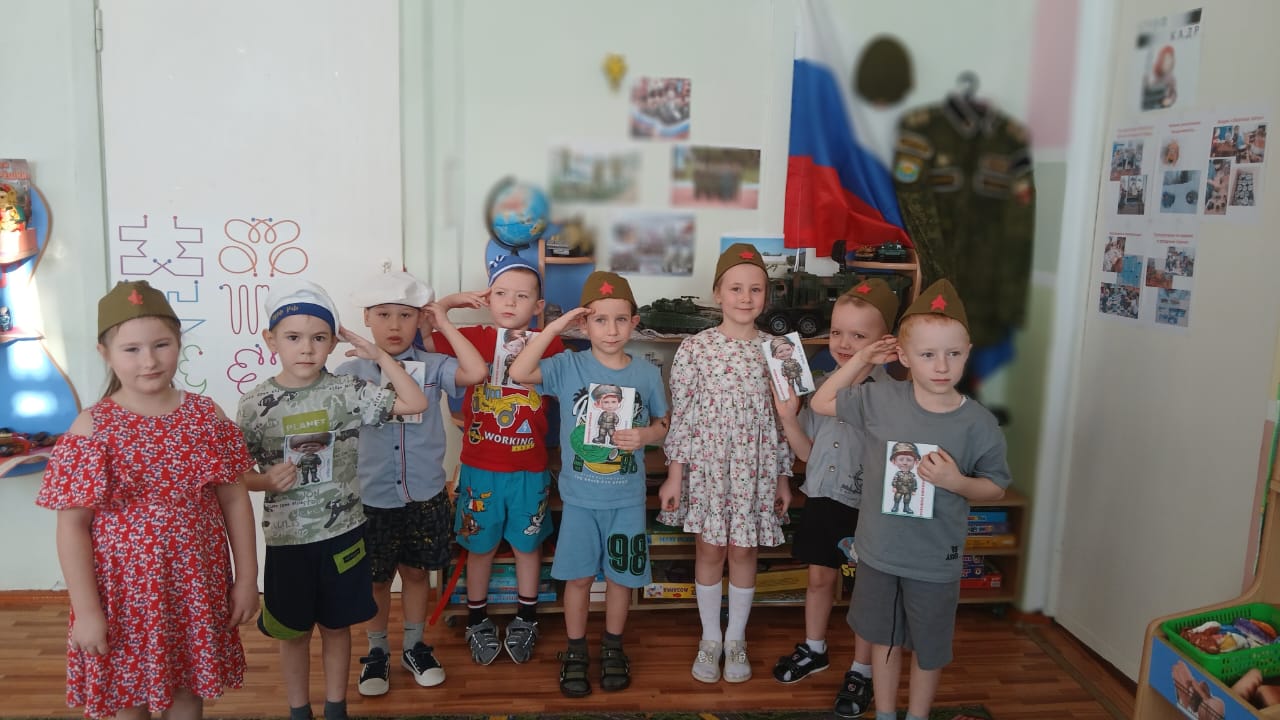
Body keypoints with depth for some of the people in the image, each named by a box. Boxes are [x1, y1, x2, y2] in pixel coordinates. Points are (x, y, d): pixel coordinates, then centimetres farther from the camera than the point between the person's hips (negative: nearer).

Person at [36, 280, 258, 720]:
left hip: (198, 589, 2)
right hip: (125, 593, -2)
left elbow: (235, 501, 1)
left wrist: (247, 577, 1)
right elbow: (72, 527, -9)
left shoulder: (206, 416, -3)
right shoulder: (92, 429, -11)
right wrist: (86, 610, -10)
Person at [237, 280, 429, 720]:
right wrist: (266, 480, -21)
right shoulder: (255, 404, -7)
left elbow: (416, 403, -11)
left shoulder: (347, 391, -8)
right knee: (294, 632, 15)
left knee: (337, 627, 15)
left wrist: (378, 356, -11)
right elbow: (237, 473, 1)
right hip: (287, 539, 0)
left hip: (342, 533, 0)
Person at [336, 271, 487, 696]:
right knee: (376, 579, 15)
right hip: (372, 498, 0)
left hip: (425, 495, 1)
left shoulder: (432, 366, -5)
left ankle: (414, 646, 36)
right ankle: (376, 652, 35)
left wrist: (444, 323, -16)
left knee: (416, 572, 17)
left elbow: (477, 373, -23)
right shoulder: (351, 372, -5)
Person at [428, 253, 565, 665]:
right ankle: (477, 622, 36)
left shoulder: (548, 345, -6)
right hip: (479, 469, 0)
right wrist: (448, 302, -12)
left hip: (529, 470, 0)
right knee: (480, 546, 16)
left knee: (527, 544, 16)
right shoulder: (473, 338, -6)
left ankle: (525, 621, 36)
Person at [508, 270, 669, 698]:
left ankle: (613, 649, 35)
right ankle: (575, 653, 29)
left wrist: (645, 435, -17)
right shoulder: (568, 367, -9)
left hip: (627, 499, 1)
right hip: (579, 497, -1)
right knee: (578, 577, 11)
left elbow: (663, 424, 6)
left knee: (620, 577, 14)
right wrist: (554, 327, -23)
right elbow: (519, 373, -23)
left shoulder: (647, 374, -4)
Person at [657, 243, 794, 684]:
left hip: (756, 468, 1)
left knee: (743, 550, 11)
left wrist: (784, 478, 5)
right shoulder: (694, 349, -7)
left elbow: (784, 419, 3)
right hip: (707, 464, -1)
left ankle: (736, 638, 30)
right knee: (709, 549, 10)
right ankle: (710, 638, 30)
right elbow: (680, 416, -5)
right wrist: (674, 476, -5)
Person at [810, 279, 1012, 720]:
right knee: (884, 638, 21)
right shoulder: (880, 399, -10)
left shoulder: (978, 423, -15)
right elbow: (821, 403, 3)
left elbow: (996, 488, -4)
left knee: (928, 649, 18)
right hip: (879, 551, 2)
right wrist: (861, 359, -4)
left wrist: (957, 482, -24)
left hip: (935, 561, -2)